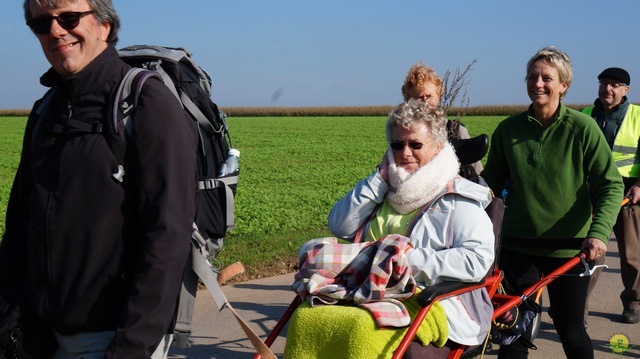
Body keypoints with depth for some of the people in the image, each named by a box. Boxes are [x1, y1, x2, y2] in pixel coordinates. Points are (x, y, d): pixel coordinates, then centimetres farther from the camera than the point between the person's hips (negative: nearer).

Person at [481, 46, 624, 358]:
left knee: (571, 332, 9)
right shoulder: (508, 129, 1)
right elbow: (492, 181, 9)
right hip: (519, 245, 2)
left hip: (568, 249, -2)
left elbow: (610, 185, -8)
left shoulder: (582, 128, -8)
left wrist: (598, 232, -21)